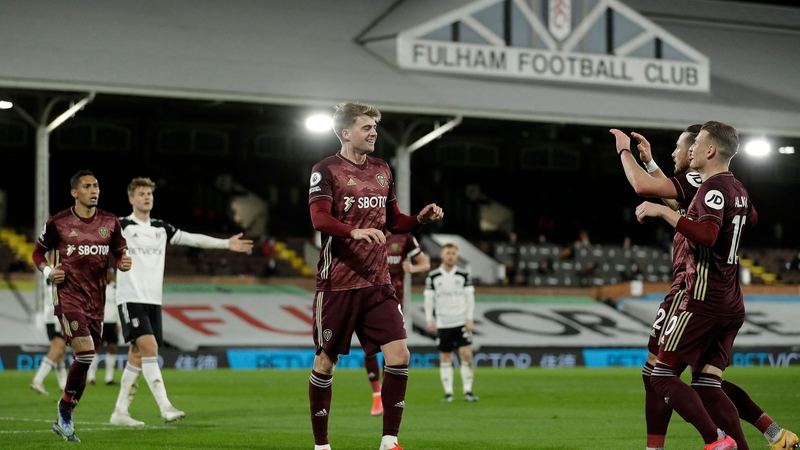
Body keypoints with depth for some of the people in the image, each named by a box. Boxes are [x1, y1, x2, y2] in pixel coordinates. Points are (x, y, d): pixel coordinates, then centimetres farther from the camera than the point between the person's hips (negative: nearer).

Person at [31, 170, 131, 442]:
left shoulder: (110, 223, 6)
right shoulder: (58, 223, -3)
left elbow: (119, 254, 16)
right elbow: (38, 252, 9)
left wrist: (124, 263, -8)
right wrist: (48, 271, -10)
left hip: (96, 301, 5)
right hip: (68, 296, -5)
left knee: (85, 362, 8)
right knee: (85, 354, -21)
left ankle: (64, 421, 23)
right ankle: (65, 406, 2)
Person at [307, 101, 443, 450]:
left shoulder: (381, 170, 14)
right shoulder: (327, 170, -5)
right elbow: (319, 218, -18)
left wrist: (420, 219, 3)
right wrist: (354, 231, -34)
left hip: (377, 283, 5)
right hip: (337, 284, -5)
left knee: (399, 355, -8)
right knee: (326, 360, 3)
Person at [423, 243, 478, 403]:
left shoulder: (463, 275, 4)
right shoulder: (433, 276, 3)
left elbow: (470, 297, 4)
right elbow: (428, 298, 4)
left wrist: (469, 318, -5)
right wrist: (430, 319, -4)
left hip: (461, 322, 0)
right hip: (443, 323, 0)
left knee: (466, 354, -10)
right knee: (445, 357, 2)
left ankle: (467, 390, -3)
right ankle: (448, 392, 7)